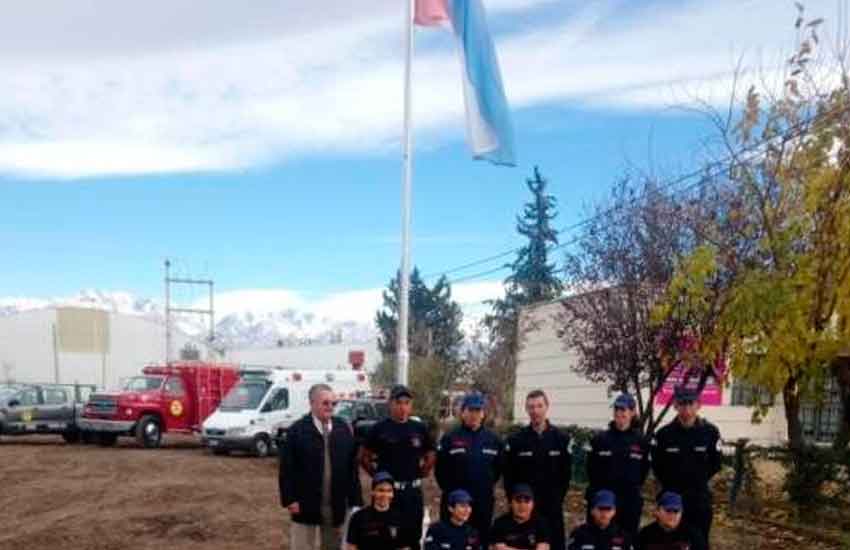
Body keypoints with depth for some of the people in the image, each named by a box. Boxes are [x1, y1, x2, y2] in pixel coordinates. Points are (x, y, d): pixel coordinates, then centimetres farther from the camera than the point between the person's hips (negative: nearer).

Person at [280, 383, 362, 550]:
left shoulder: (344, 429, 5)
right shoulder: (297, 430, -6)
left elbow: (352, 467, 5)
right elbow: (286, 469, -6)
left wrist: (355, 500, 2)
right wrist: (289, 499, -11)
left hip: (337, 505, 4)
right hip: (306, 504, -3)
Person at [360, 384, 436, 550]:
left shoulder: (420, 429, 6)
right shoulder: (379, 428, -3)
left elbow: (430, 456, 17)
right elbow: (364, 457, 3)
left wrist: (421, 474, 7)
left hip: (413, 491, 3)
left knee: (413, 536, 9)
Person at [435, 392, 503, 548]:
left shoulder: (493, 439, 6)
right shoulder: (450, 438, -3)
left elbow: (498, 468, 14)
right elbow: (440, 469, 1)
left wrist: (486, 485, 9)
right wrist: (450, 488, 2)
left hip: (484, 501, 3)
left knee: (481, 541, 9)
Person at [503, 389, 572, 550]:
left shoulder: (561, 439, 2)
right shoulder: (516, 440, 1)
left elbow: (566, 473, 5)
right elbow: (509, 476, 3)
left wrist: (558, 498, 0)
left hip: (552, 507, 1)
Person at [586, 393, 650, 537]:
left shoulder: (641, 441, 1)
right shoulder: (600, 439, -1)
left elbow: (643, 470, 9)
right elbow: (591, 469, 5)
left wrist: (633, 488, 5)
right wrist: (599, 489, 3)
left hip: (630, 501, 1)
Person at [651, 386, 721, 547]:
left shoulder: (710, 432, -6)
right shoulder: (664, 434, -7)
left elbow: (715, 464, 5)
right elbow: (657, 465, 5)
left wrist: (698, 480, 4)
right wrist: (671, 484, 4)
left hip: (700, 499, 0)